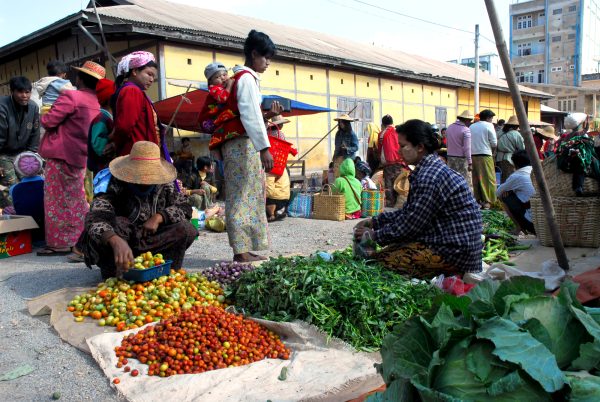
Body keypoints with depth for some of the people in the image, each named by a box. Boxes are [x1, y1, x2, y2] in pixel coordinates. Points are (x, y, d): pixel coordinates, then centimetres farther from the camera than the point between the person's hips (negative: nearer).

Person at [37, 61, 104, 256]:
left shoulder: (70, 97, -16)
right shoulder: (96, 102, 7)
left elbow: (48, 121, -17)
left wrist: (46, 117, 4)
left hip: (61, 156, -7)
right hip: (81, 157, 8)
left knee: (57, 199, 1)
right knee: (76, 199, 17)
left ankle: (59, 243, 6)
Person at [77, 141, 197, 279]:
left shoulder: (164, 186, -6)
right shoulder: (117, 187, -21)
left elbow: (185, 207, -7)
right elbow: (95, 218, -37)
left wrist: (158, 217, -25)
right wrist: (116, 241, -58)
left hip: (152, 243, 3)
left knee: (186, 229, -20)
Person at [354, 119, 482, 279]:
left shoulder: (429, 178, -21)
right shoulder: (430, 169, 11)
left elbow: (411, 222, -17)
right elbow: (408, 211, 15)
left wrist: (375, 235, -6)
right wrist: (374, 222, 12)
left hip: (455, 252, -10)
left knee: (380, 260, -12)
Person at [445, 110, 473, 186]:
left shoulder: (449, 127, 7)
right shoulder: (466, 130, -14)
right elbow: (467, 148, -16)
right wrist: (470, 163, -15)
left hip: (450, 157, 7)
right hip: (462, 158, -7)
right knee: (466, 181, -3)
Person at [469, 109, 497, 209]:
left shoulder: (471, 126, 12)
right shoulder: (489, 125, -4)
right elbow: (494, 143, -6)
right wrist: (492, 152, 10)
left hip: (473, 155, 6)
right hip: (485, 155, -6)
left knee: (476, 179, 11)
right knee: (488, 179, -2)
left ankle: (478, 200, 16)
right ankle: (487, 201, -6)